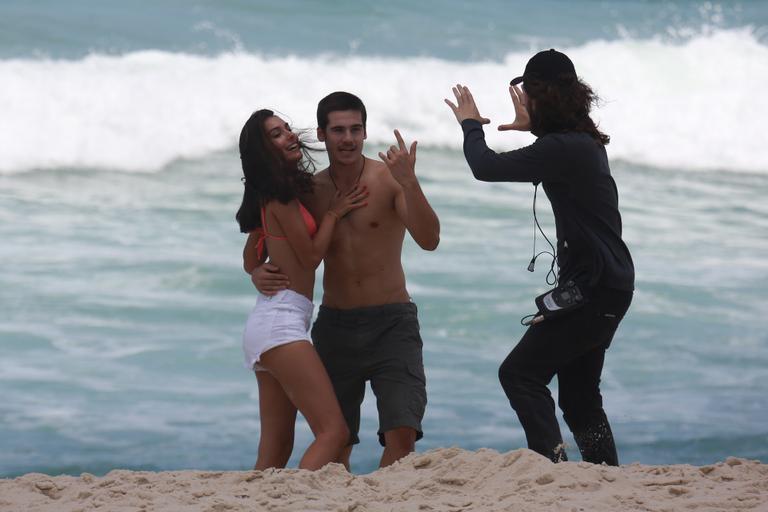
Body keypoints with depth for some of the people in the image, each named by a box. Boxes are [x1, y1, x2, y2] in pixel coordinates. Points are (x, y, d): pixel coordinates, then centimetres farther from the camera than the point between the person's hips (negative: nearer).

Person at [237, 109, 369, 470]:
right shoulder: (282, 196, -10)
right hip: (282, 322, -10)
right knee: (333, 432, -19)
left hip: (264, 323, 10)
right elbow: (310, 256, -6)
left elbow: (251, 263, 23)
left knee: (276, 449, 9)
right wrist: (333, 214, 6)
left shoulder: (267, 197, 18)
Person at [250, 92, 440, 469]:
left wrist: (409, 183, -33)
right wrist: (260, 274, -8)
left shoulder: (388, 179, -7)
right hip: (335, 325, 4)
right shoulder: (310, 191, 5)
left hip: (390, 324, -4)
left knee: (402, 434, -17)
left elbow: (429, 240, -20)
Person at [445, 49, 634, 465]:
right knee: (580, 395, 15)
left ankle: (551, 461, -20)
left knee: (520, 373, -10)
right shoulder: (587, 142, 11)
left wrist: (471, 124, 2)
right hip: (606, 286, 10)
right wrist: (534, 126, 49)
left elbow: (486, 168, -16)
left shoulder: (563, 149, -19)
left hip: (593, 288, -10)